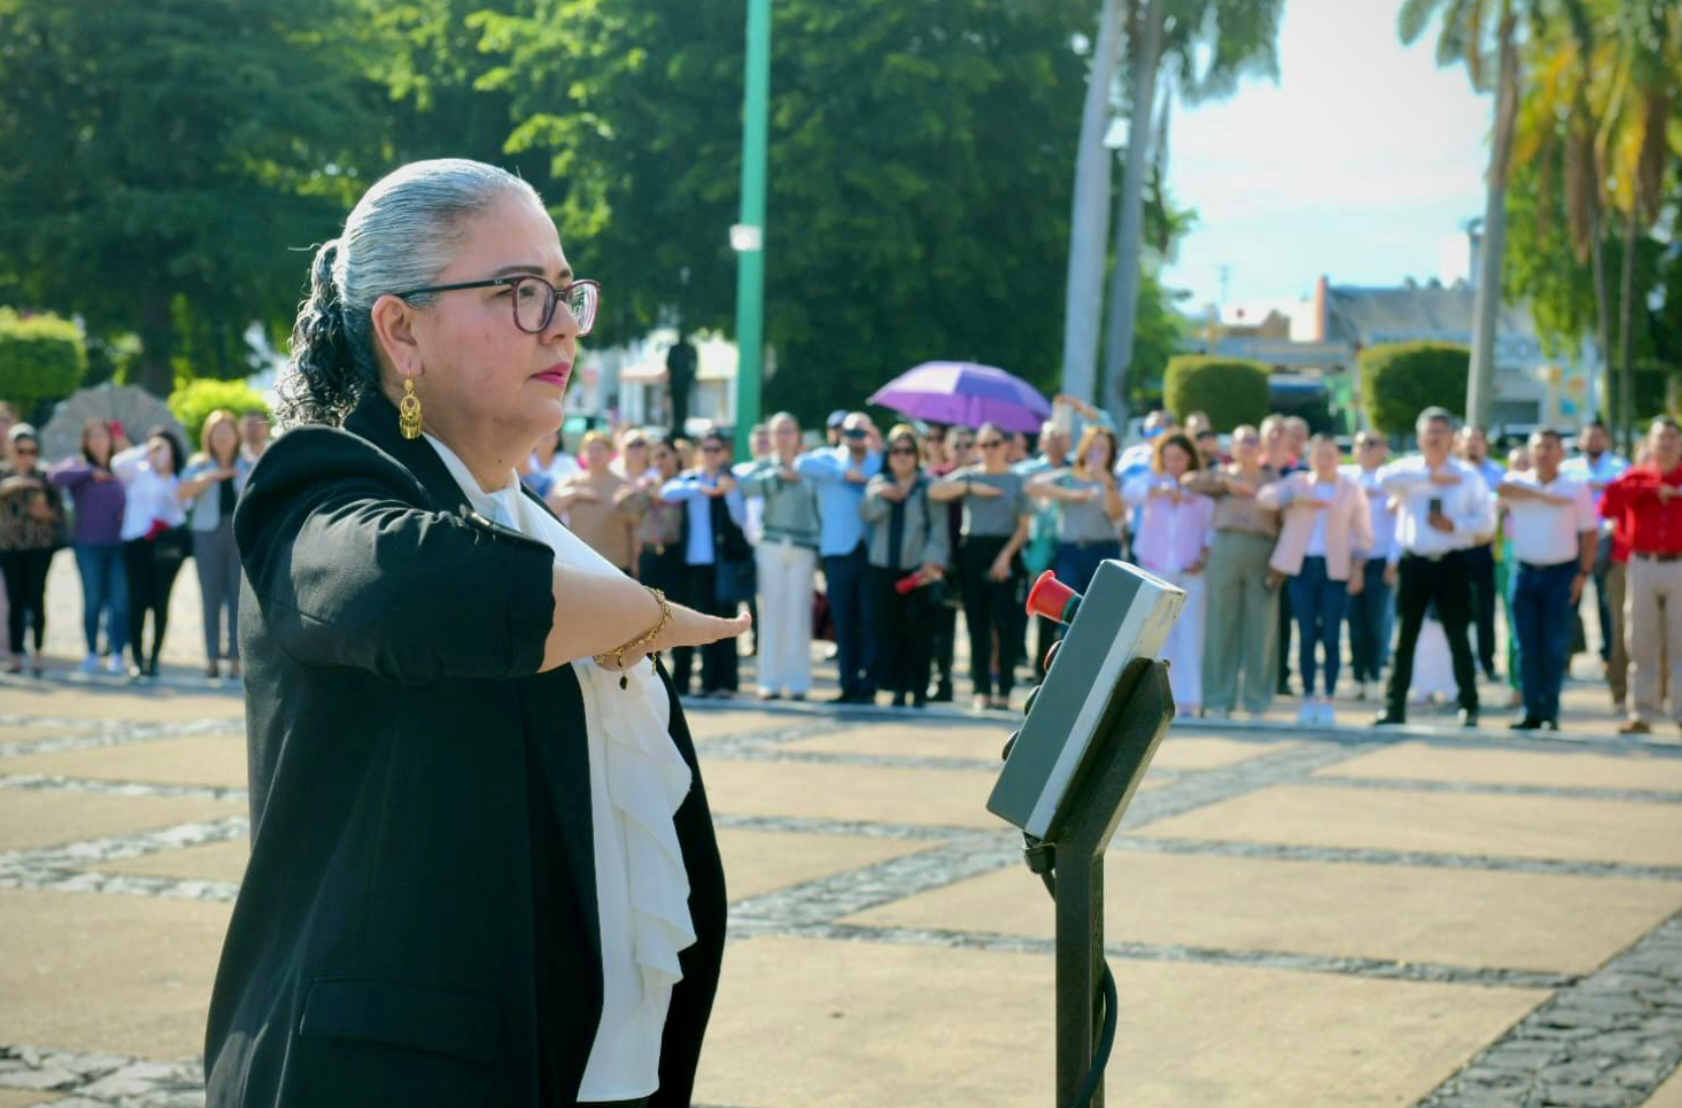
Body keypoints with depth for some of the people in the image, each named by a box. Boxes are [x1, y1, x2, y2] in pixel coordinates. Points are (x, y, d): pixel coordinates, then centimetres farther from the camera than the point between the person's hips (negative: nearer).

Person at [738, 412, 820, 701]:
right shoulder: (765, 466, 9)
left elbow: (821, 506, 8)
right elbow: (747, 487, -11)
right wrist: (779, 475, -13)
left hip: (803, 547, 0)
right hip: (771, 545, 0)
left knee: (798, 614, -2)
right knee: (772, 612, -2)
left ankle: (797, 682, 0)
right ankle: (770, 680, 0)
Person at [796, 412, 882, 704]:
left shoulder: (880, 463, 17)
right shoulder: (828, 459, 10)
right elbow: (802, 464, -10)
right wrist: (843, 474, -12)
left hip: (872, 551, 1)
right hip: (839, 551, 0)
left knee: (871, 622, -4)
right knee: (844, 622, 1)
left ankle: (868, 685, 0)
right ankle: (849, 685, 6)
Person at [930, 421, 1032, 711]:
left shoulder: (1017, 480, 6)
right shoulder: (969, 475, 11)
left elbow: (1024, 526, 1)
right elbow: (935, 492, -5)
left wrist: (1006, 555, -12)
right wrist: (971, 487, -12)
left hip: (1005, 552, -2)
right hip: (973, 551, 2)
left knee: (1005, 621, -8)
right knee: (977, 622, 0)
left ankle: (1004, 689, -5)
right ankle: (982, 689, 4)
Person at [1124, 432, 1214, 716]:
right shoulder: (1153, 480, 8)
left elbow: (1212, 528, 7)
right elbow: (1130, 491, -13)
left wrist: (1204, 557, -9)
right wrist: (1161, 491, -32)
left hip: (1191, 572, -1)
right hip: (1156, 569, 1)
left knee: (1190, 636, -5)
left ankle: (1188, 700, -4)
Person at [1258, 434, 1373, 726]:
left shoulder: (1351, 490, 10)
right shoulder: (1298, 483, 10)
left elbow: (1363, 534, 11)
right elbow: (1265, 497, -7)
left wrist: (1358, 568, 0)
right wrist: (1299, 499, -18)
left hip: (1335, 568, 0)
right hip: (1302, 566, 1)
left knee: (1331, 636, -3)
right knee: (1306, 635, 0)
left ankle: (1327, 701, 2)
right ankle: (1308, 699, 6)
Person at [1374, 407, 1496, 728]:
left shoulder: (1468, 476, 5)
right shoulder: (1409, 469, 4)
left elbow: (1487, 521, 2)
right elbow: (1384, 478, -19)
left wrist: (1455, 526, -16)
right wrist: (1430, 476, -22)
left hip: (1451, 564, -1)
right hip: (1413, 562, 1)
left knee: (1458, 637, 2)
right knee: (1405, 637, 3)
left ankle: (1469, 707, 11)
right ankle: (1394, 707, 7)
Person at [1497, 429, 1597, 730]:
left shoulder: (1576, 488, 3)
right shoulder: (1518, 482, 5)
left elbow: (1589, 533, 3)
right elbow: (1503, 488, -20)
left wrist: (1584, 573, -5)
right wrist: (1545, 497, -20)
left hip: (1561, 573, -1)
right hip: (1526, 572, 1)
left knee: (1556, 647, -3)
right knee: (1528, 647, 1)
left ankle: (1550, 712, 4)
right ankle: (1532, 711, 5)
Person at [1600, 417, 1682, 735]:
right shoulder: (1636, 476, 8)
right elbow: (1608, 505, -8)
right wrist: (1650, 488, -10)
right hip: (1642, 567, 1)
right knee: (1642, 645, 2)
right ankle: (1642, 714, 7)